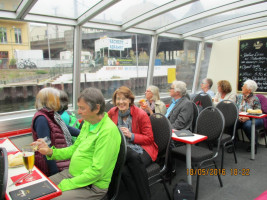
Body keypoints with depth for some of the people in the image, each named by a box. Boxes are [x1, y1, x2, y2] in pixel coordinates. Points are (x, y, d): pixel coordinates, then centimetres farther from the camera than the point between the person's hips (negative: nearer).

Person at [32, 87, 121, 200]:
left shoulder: (108, 131, -25)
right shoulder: (87, 123, 4)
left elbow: (96, 171, -24)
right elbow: (74, 149, 13)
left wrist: (64, 186, -18)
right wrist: (50, 151, -2)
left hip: (92, 186, -8)